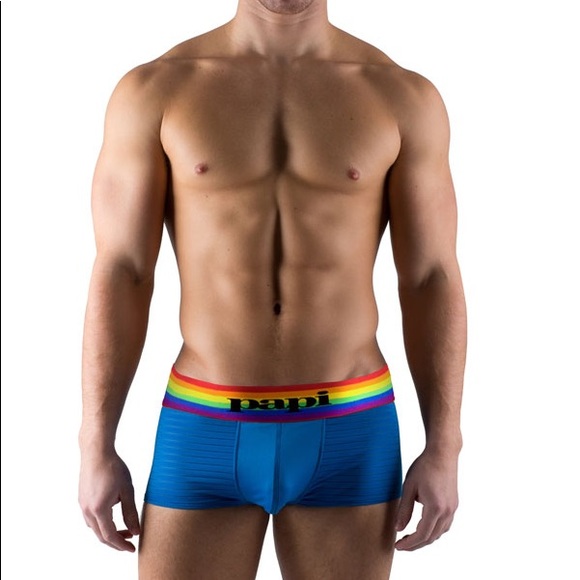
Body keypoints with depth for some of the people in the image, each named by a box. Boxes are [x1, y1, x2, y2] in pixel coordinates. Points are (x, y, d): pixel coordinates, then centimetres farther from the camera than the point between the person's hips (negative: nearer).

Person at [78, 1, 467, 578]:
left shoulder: (405, 96, 0)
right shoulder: (153, 89, -2)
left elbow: (432, 282, 1)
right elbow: (120, 277, -2)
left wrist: (443, 450, -3)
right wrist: (96, 447, -4)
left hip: (348, 434, 1)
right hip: (205, 432, 0)